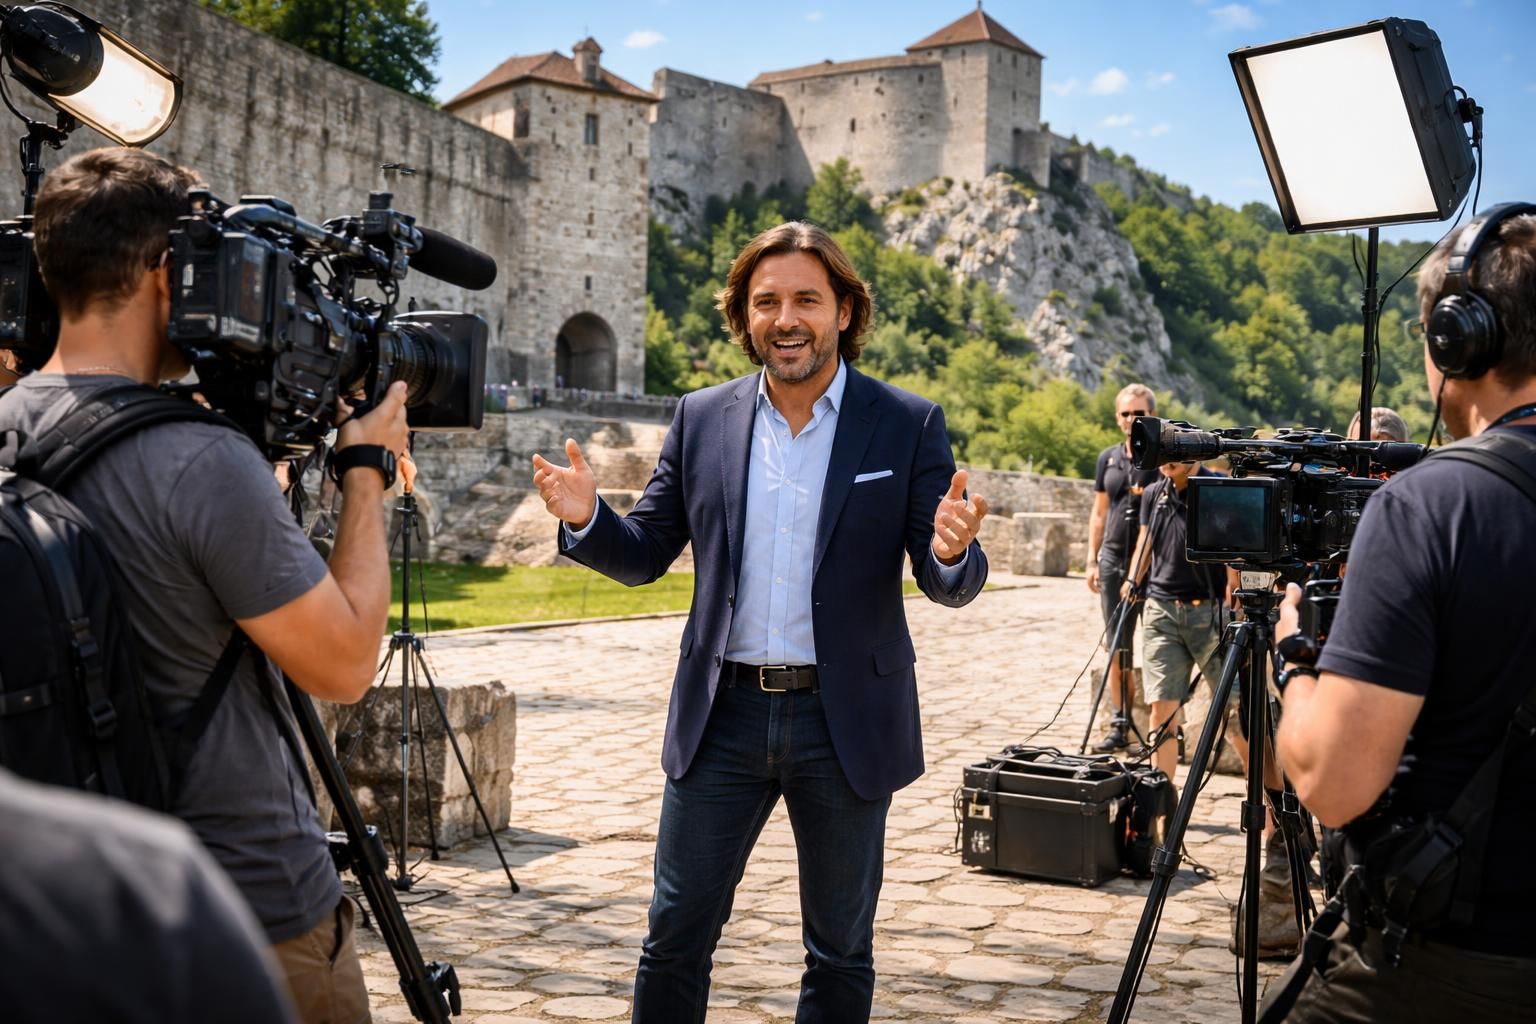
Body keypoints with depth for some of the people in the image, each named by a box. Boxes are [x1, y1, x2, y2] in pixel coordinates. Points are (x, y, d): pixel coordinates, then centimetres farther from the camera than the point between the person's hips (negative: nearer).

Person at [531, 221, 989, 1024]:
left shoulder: (908, 426, -4)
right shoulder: (701, 419, 3)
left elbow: (950, 586, -4)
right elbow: (644, 557, 5)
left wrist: (952, 551, -28)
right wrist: (586, 519, -15)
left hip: (846, 722, -1)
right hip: (723, 716, 2)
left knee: (840, 951, 13)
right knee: (674, 936, 8)